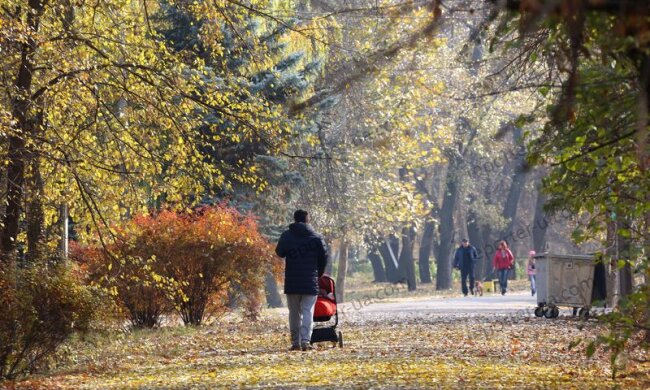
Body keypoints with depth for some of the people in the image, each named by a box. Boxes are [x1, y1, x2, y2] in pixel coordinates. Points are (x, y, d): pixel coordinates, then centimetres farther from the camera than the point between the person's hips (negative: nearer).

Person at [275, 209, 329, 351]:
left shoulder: (287, 236, 0)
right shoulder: (316, 237, 0)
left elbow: (279, 252, 9)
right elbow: (324, 257, 3)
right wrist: (319, 274, 17)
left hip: (292, 281, 1)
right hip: (310, 281, -1)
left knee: (294, 312, 10)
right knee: (307, 311, -2)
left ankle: (295, 342, 9)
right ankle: (305, 341, -16)